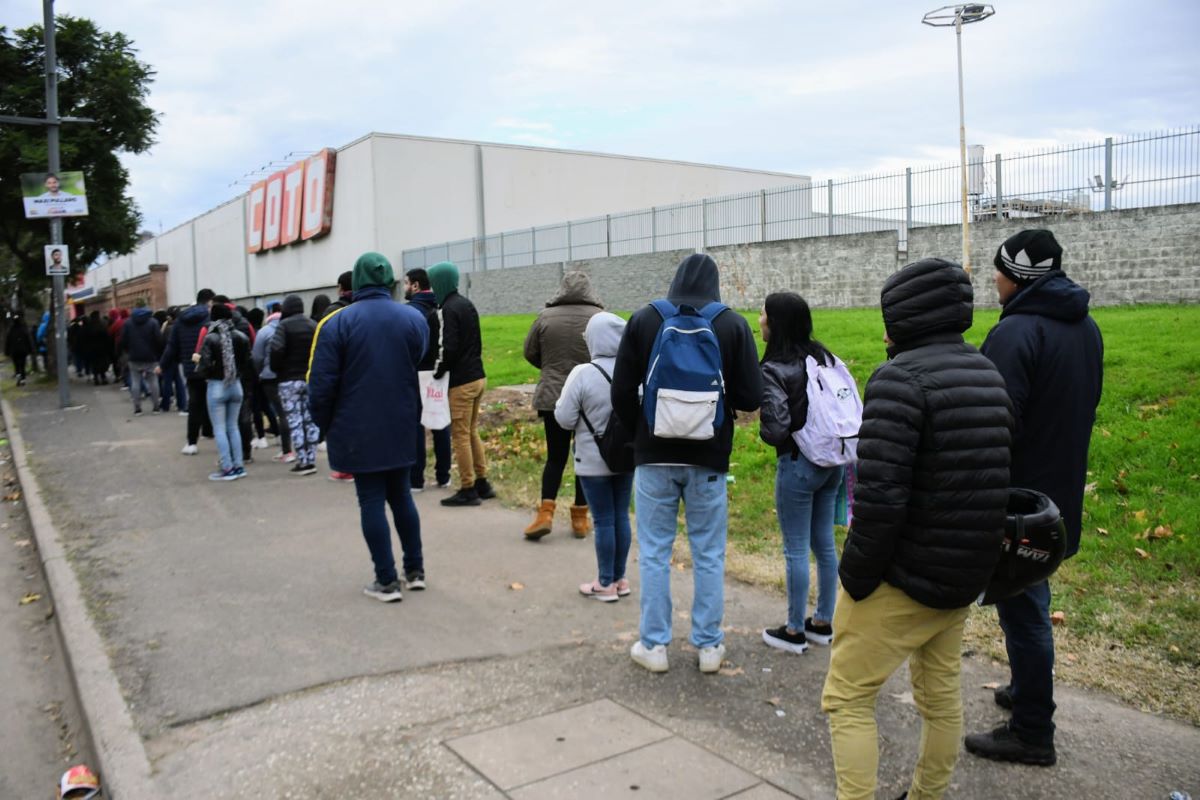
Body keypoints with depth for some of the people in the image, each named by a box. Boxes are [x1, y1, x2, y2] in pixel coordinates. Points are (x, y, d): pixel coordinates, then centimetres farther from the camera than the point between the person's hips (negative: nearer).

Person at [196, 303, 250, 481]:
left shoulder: (210, 338, -13)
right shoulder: (241, 337, -2)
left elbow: (205, 365, -16)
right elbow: (247, 361, -2)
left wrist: (198, 362, 5)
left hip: (217, 386, -4)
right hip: (236, 385, 4)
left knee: (219, 428, 3)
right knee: (233, 426, 15)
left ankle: (227, 468, 2)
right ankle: (238, 466, 14)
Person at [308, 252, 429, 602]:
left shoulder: (337, 323, -8)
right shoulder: (415, 319, 1)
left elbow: (321, 384, -9)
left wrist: (326, 425, 5)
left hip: (358, 431, -3)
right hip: (402, 428, 3)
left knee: (371, 501, 4)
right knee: (401, 495, 17)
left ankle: (386, 581, 7)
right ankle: (415, 570, 22)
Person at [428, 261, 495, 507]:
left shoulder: (447, 309, -14)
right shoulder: (467, 304, 13)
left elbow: (447, 348, -20)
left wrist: (437, 373, -8)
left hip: (460, 382, -9)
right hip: (477, 376, 9)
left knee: (460, 435, -1)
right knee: (472, 432, 17)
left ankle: (468, 490, 4)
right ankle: (482, 483, 21)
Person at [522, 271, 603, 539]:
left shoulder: (546, 316, -2)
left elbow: (530, 353, 7)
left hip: (553, 397, 1)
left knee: (555, 456, 11)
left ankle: (545, 512, -1)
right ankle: (580, 517, 16)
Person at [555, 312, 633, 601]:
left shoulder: (582, 374, -18)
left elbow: (564, 420, -13)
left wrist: (561, 400, 6)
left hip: (594, 461, -4)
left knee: (603, 520, 4)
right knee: (621, 516, 14)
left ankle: (606, 583, 15)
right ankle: (620, 578, 25)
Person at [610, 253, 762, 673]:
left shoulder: (643, 319, -4)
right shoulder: (733, 325, -5)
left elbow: (622, 392, -3)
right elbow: (751, 397, -7)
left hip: (655, 456, 0)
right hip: (708, 457, 0)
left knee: (654, 552, 10)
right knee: (709, 554, 12)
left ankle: (654, 645, 18)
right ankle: (709, 646, 21)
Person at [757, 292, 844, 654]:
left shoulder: (773, 370, -17)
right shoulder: (823, 356, 5)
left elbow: (777, 430, -22)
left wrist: (762, 428, -1)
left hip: (797, 464, -7)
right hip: (832, 460, 7)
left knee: (796, 549, 4)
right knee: (824, 543, 16)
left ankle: (795, 631, 16)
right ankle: (823, 622, 28)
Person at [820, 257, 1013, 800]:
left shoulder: (902, 378, -21)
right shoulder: (987, 374, 6)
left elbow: (878, 496, -28)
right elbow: (995, 475, 11)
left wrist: (855, 578, -17)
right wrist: (973, 560, 15)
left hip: (902, 580, -8)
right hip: (966, 574, 9)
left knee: (848, 699, 5)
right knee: (941, 693, 23)